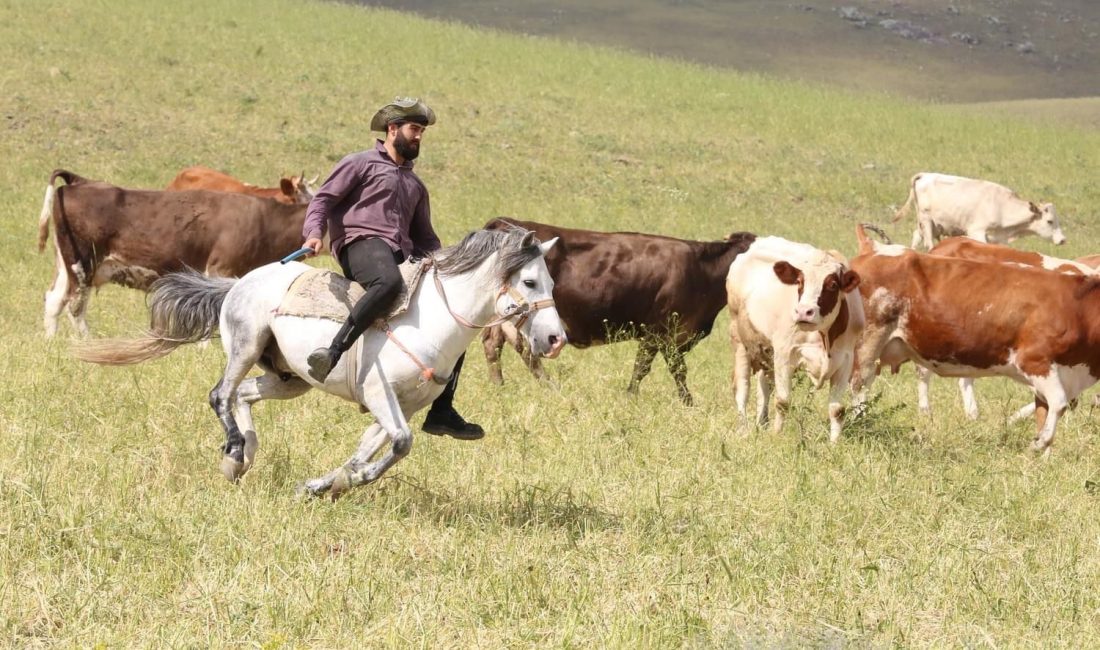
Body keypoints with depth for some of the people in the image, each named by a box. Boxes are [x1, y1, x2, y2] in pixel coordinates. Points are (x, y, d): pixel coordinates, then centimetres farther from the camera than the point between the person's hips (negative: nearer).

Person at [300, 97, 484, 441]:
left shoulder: (415, 185, 32)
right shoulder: (361, 163, 12)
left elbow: (424, 237, 36)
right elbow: (323, 199, 2)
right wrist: (314, 233, -18)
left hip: (403, 255, 7)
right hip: (361, 243, -7)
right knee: (389, 282, -43)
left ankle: (441, 412, -3)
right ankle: (333, 352, -50)